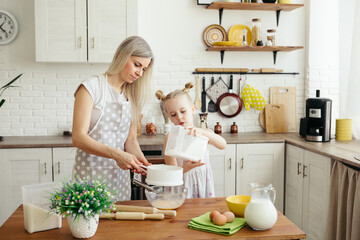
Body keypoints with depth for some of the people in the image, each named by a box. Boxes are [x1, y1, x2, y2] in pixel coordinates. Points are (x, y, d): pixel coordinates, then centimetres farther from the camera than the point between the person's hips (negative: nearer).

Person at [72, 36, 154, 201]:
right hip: (90, 172, -5)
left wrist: (139, 157, -11)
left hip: (119, 174, 5)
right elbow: (78, 138, -15)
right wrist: (116, 154, -25)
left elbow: (130, 139, 10)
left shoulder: (132, 95, 11)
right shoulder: (91, 87, -7)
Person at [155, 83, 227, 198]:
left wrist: (200, 131, -30)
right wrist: (185, 168, -28)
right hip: (181, 183, -2)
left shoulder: (205, 133, 6)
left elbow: (222, 145, -14)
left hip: (203, 182, 2)